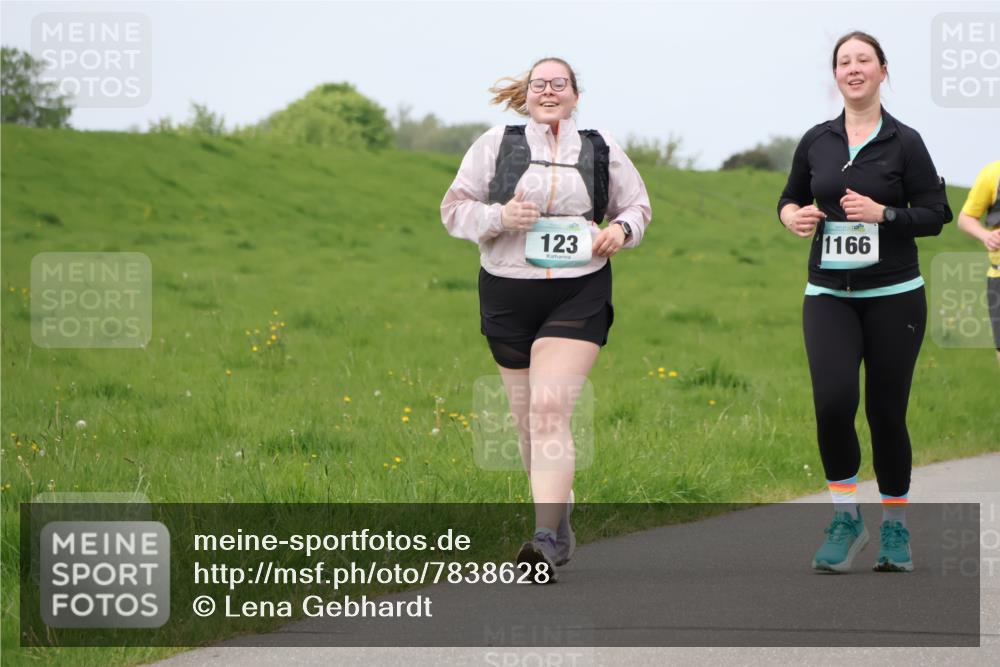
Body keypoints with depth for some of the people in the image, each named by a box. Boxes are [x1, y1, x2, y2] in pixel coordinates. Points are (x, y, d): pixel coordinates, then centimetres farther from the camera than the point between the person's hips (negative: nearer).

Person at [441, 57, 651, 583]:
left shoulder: (601, 150, 7)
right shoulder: (496, 144, 3)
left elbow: (637, 205, 20)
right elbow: (454, 208, 4)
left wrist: (622, 229, -3)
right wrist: (499, 216, -15)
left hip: (579, 297, -2)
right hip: (508, 296, 2)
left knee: (550, 410, -18)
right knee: (528, 418, 10)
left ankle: (547, 540, -23)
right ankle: (559, 515, 32)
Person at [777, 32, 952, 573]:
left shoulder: (904, 142, -1)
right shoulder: (816, 142, 7)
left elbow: (935, 213, -2)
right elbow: (790, 198, 20)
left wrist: (882, 213, -16)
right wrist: (792, 216, -2)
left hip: (893, 295, -1)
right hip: (829, 294, 2)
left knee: (886, 412, 2)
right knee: (833, 401, -18)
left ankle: (895, 528, 20)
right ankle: (845, 518, -2)